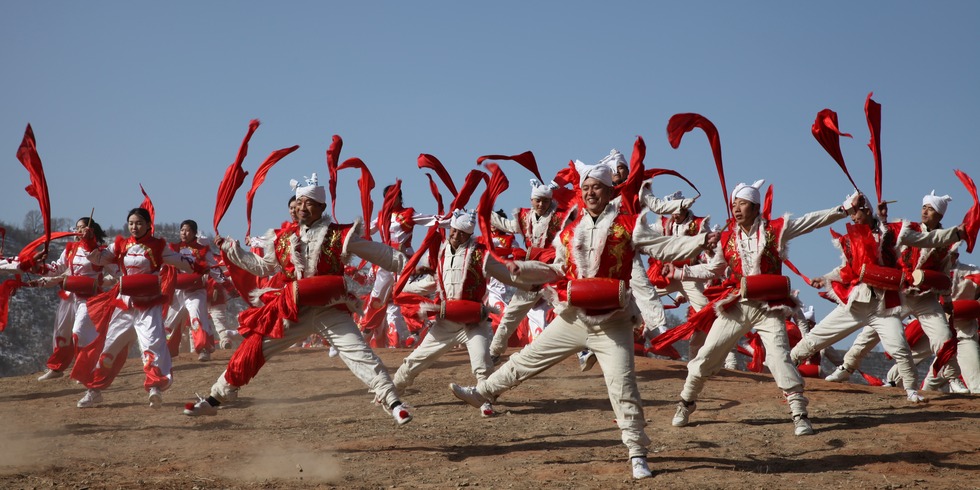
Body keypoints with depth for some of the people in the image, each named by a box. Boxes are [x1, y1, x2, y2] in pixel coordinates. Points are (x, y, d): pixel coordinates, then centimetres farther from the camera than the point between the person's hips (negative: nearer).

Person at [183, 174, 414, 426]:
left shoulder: (339, 236, -4)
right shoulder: (282, 238, 8)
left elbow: (379, 254, -2)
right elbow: (263, 266, 20)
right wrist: (229, 249, 16)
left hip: (331, 311, -3)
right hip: (292, 311, 3)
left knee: (361, 356, -15)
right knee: (250, 350, 2)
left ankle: (393, 403, -9)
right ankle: (214, 399, 14)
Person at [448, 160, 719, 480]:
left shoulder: (627, 224, -6)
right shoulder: (570, 229, 8)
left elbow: (662, 248, -12)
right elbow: (558, 271, 16)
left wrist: (700, 241, -25)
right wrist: (521, 270, 6)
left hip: (612, 322, -4)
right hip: (573, 318, 4)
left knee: (622, 385, -5)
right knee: (528, 358, 15)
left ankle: (637, 454, 3)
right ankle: (482, 393, 31)